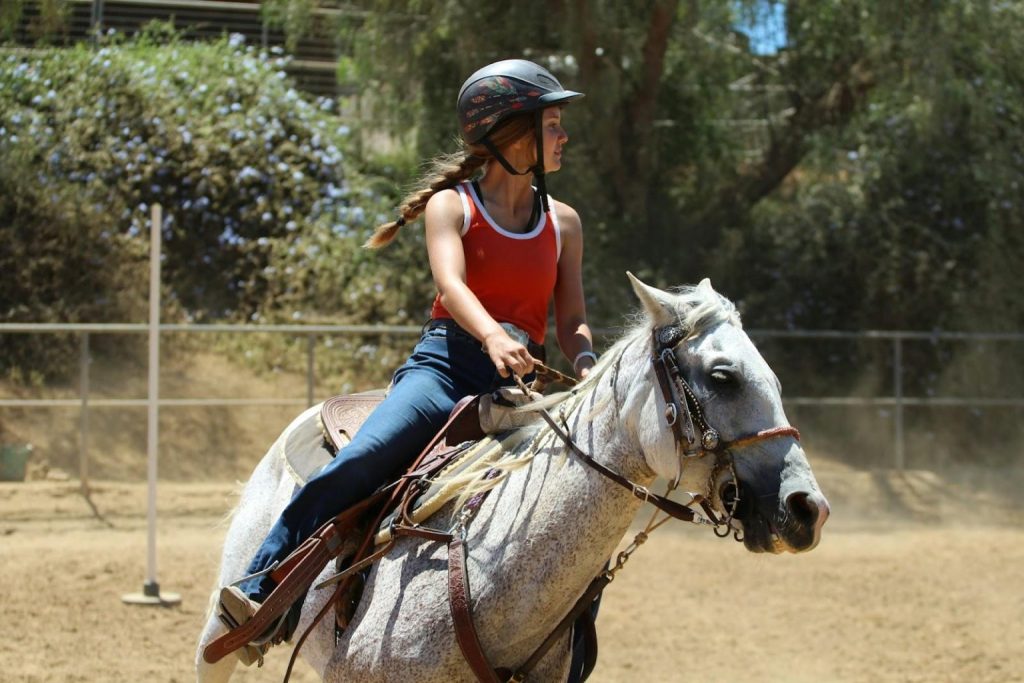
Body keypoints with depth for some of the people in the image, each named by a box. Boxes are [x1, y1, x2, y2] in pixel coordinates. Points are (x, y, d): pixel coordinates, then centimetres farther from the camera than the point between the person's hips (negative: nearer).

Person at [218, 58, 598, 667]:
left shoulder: (564, 223, 15)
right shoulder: (452, 205, 3)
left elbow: (571, 320, 10)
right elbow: (451, 282, -15)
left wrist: (587, 365, -14)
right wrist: (492, 336, -37)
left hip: (521, 382, 4)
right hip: (446, 366, -4)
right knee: (361, 460, -30)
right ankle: (260, 592, -26)